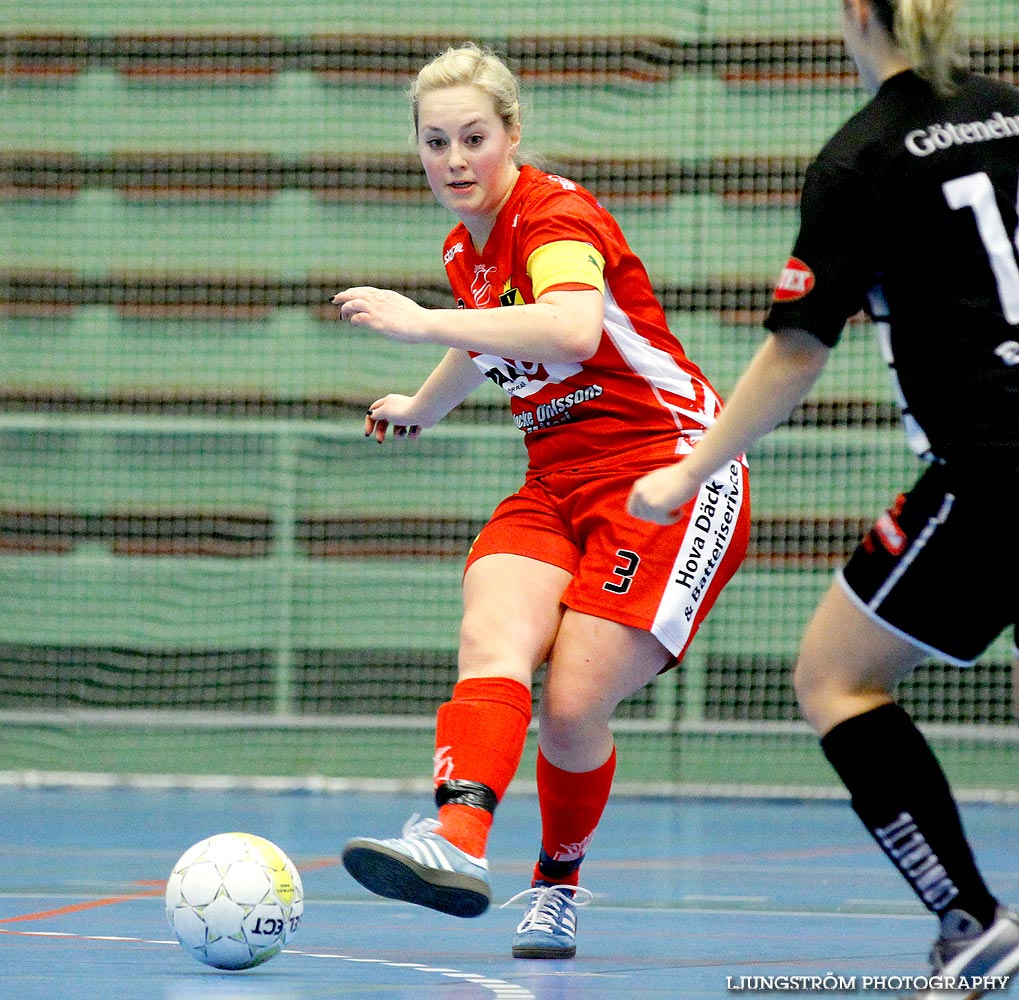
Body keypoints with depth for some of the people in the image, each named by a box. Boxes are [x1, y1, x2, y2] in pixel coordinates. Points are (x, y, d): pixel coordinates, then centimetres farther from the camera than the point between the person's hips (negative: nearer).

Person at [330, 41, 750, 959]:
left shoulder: (555, 214, -14)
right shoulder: (465, 251, 11)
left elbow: (572, 331, -37)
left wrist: (424, 324, -37)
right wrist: (420, 407, 50)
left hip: (667, 474, -7)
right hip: (557, 482, 7)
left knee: (573, 704, -16)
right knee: (492, 641, -24)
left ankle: (559, 883, 10)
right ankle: (459, 837, -47)